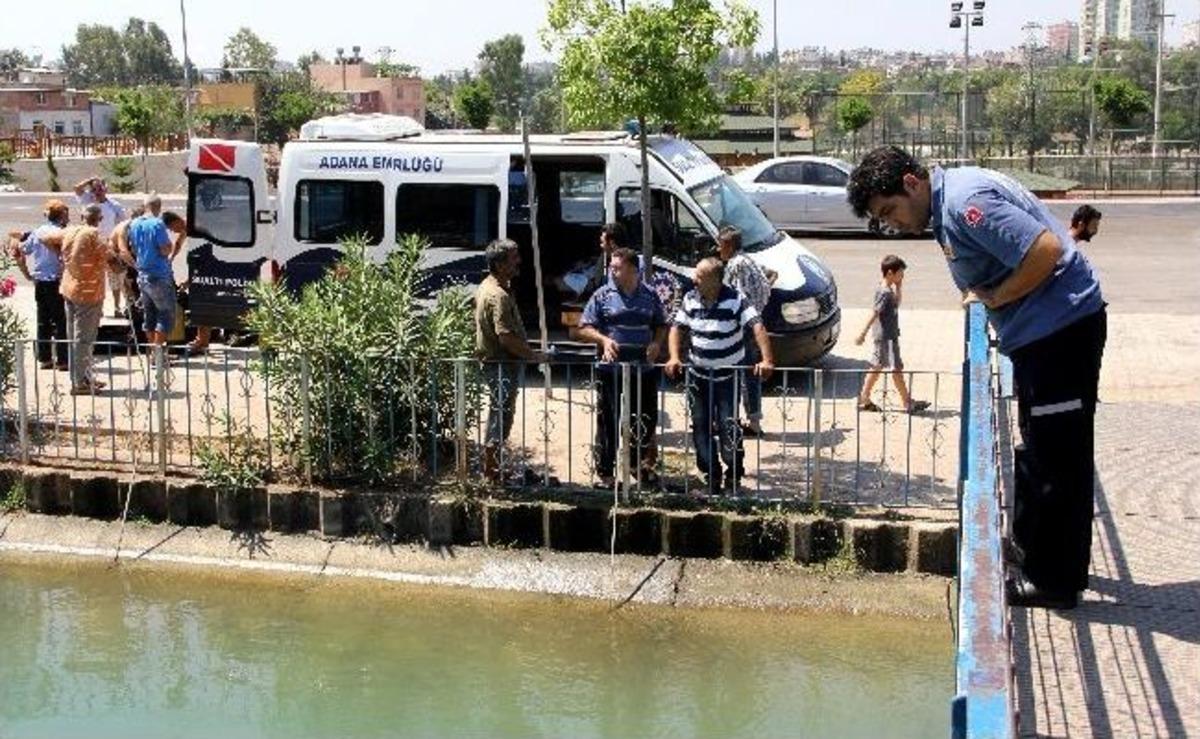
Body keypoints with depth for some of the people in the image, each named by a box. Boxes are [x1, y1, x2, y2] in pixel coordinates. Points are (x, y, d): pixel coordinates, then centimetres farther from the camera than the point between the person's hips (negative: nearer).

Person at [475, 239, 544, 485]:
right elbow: (506, 337, -28)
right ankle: (492, 472, 5)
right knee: (501, 415, -3)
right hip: (502, 364, -11)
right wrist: (533, 355, -19)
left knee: (499, 414, 18)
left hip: (493, 360, 11)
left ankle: (491, 467, 28)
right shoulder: (499, 295, -22)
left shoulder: (487, 286, 11)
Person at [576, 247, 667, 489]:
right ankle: (605, 473, 11)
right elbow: (584, 328, -1)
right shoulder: (602, 296, -1)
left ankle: (638, 462, 33)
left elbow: (661, 326, 16)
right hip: (611, 369, -3)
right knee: (609, 422, 1)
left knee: (646, 419, 12)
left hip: (644, 369, 3)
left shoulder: (649, 296, 6)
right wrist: (604, 340, -19)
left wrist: (657, 343, -4)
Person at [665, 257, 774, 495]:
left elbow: (757, 327, -23)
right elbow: (678, 328, 6)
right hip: (698, 375, 5)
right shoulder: (690, 299, -1)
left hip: (729, 377, -4)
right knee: (701, 426, 6)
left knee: (728, 426, -8)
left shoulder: (735, 300, -16)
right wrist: (675, 357, -9)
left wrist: (767, 360, -35)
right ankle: (711, 478, 19)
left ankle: (733, 479, 7)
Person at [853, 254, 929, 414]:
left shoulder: (885, 289, 9)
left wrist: (899, 286, 14)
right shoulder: (885, 292, -20)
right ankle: (907, 403, 4)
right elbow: (874, 314, -23)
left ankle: (864, 399, 17)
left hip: (881, 336, 10)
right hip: (886, 337, -10)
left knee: (877, 367, 14)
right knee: (896, 369, -3)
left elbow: (897, 302, 26)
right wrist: (863, 333, -24)